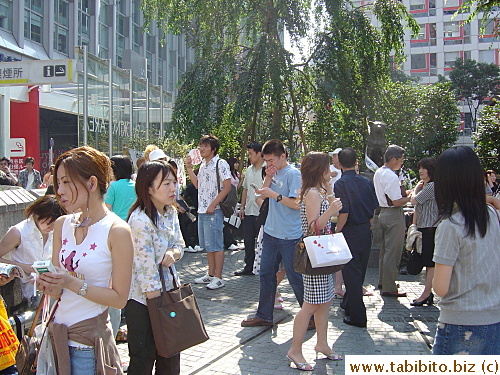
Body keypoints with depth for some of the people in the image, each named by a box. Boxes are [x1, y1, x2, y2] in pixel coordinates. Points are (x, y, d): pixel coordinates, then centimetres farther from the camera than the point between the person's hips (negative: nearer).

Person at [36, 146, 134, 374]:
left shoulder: (117, 231, -14)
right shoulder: (62, 225, 4)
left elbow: (119, 298, -14)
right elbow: (58, 292, 9)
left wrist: (73, 283, -22)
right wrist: (49, 286, -13)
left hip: (89, 340, -5)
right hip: (56, 334, 5)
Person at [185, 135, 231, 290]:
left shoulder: (220, 163, -10)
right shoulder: (203, 165, 16)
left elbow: (227, 187, -15)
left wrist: (213, 205, -18)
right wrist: (189, 168, 12)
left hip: (214, 211, -9)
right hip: (202, 210, 9)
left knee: (216, 245, -4)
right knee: (207, 245, 15)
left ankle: (218, 278, 4)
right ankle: (211, 274, 25)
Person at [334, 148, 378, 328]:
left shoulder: (341, 184, -14)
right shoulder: (367, 182, 3)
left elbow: (344, 213, -20)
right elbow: (374, 209, 6)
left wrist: (336, 232, -8)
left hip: (350, 232, -6)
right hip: (366, 232, 6)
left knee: (352, 274, 2)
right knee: (360, 271, 19)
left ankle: (357, 316, 6)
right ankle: (348, 304, 38)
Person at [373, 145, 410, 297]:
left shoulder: (378, 173, 10)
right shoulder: (391, 176, -21)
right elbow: (397, 202, -22)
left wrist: (403, 192, 13)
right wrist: (410, 198, -6)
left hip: (383, 212, 10)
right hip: (394, 216, -10)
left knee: (385, 249, 20)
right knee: (393, 252, -3)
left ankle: (383, 281, 32)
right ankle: (389, 288, 2)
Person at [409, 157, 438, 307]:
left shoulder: (432, 186, -12)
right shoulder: (424, 187, 19)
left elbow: (414, 201, -14)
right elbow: (417, 209, 20)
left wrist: (415, 189, 5)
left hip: (431, 229, -10)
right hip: (423, 228, 10)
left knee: (430, 263, -5)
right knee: (428, 262, 11)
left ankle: (426, 294, -2)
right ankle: (429, 294, 15)